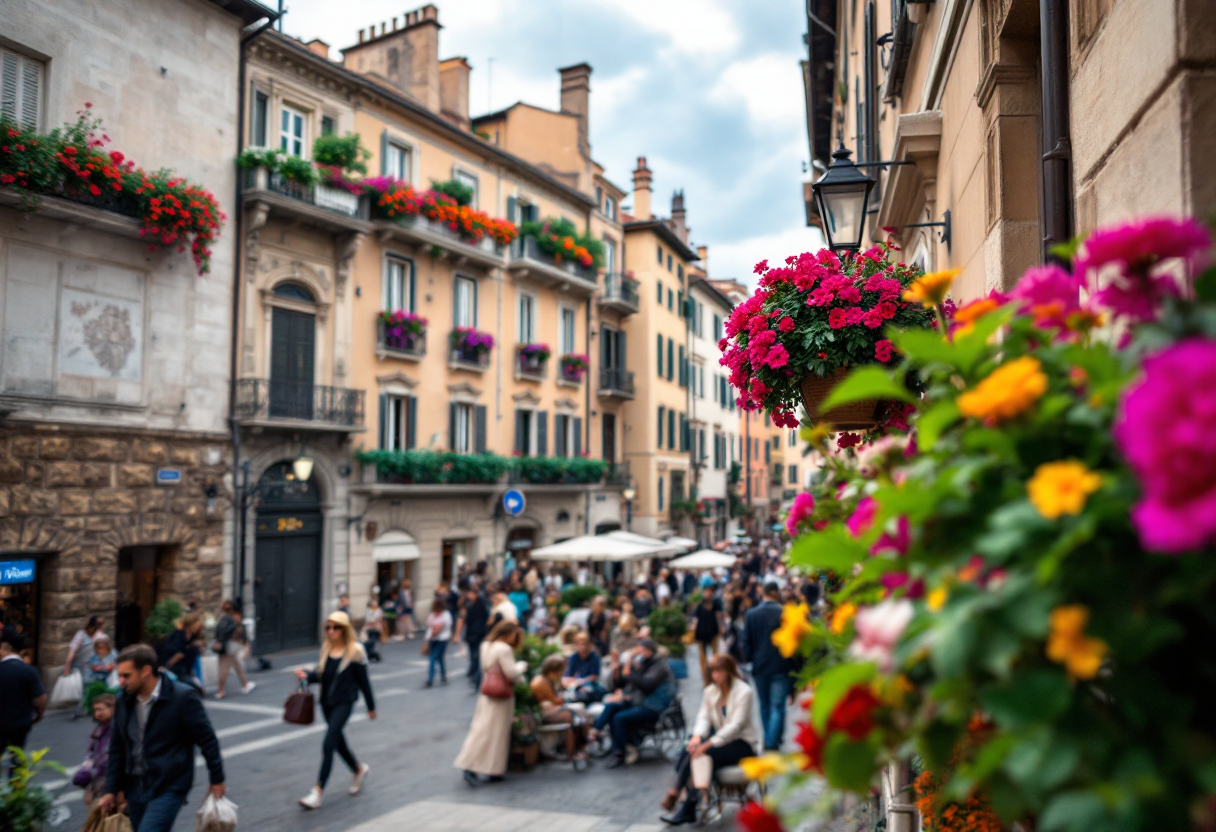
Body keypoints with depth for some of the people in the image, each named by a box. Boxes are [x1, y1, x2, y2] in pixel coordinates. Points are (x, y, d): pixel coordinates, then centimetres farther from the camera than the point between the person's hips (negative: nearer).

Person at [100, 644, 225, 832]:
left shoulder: (183, 697, -15)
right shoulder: (125, 701, 3)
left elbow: (207, 740, -7)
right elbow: (117, 748, 12)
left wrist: (217, 780, -2)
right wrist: (111, 790, 10)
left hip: (168, 789, -6)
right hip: (135, 788, 6)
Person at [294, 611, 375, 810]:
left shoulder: (355, 651, -11)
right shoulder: (326, 649, 5)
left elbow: (363, 680, -5)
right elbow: (320, 674, 3)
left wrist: (371, 706, 1)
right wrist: (307, 676, -20)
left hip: (344, 702, -6)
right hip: (326, 702, 6)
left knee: (328, 745, -13)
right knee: (338, 742, 19)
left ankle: (317, 793, -8)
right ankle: (358, 769, 44)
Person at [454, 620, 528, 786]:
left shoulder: (486, 645, 8)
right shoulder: (504, 649, -19)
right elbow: (512, 673, -20)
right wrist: (522, 666, -1)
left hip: (487, 694, 8)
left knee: (481, 729, 9)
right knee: (496, 732, 0)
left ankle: (470, 766, 8)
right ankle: (493, 769, 2)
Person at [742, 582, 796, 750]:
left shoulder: (750, 614, -2)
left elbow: (746, 641, 1)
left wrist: (748, 660, 10)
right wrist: (795, 665, 3)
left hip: (759, 667, 3)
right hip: (781, 667, -3)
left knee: (764, 705, 18)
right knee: (777, 706, -1)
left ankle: (768, 739, 28)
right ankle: (772, 743, -7)